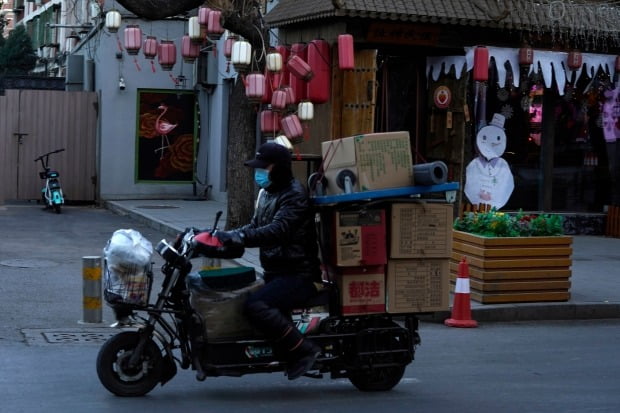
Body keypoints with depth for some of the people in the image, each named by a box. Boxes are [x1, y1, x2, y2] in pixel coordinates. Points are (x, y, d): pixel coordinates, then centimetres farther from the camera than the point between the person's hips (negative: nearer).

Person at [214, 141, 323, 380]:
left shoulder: (295, 195, -15)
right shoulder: (266, 193, 16)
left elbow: (276, 231, -28)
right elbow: (256, 226, 19)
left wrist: (236, 237, -36)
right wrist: (226, 236, 2)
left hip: (298, 274, -10)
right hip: (274, 272, 11)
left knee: (256, 306, -28)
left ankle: (304, 350, -19)